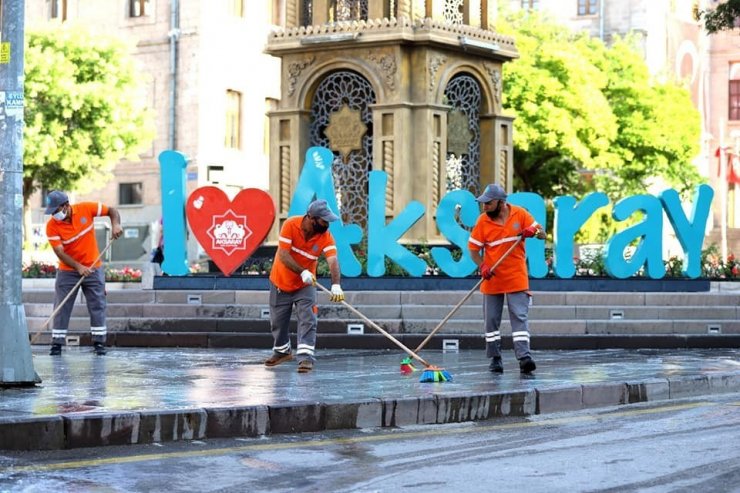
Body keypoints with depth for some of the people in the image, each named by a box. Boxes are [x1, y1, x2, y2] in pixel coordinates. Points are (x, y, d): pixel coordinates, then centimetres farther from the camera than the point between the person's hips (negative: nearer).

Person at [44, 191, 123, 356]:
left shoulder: (86, 209, -13)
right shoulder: (52, 226, -15)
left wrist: (115, 224, -23)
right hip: (67, 270, 0)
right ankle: (57, 344, 4)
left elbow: (112, 211, -2)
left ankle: (99, 342, 7)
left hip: (93, 268, 0)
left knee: (97, 305, 1)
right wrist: (78, 267, -30)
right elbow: (60, 252, -19)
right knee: (61, 307, -2)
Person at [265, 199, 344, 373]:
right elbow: (283, 255, -29)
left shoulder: (325, 236, -19)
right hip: (281, 282, 0)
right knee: (278, 321, 13)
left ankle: (305, 356, -18)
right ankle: (282, 351, 37)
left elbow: (333, 260, -32)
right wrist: (302, 272, -42)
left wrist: (336, 285, -49)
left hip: (305, 286, 0)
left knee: (307, 320, -17)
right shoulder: (290, 225, -24)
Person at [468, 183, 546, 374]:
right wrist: (482, 266, -18)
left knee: (520, 317, -9)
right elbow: (473, 248, -1)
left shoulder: (520, 214, -3)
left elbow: (542, 234, 0)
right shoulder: (483, 221, -2)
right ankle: (495, 358, 16)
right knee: (491, 320, 6)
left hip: (516, 278, -2)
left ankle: (524, 357, -15)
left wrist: (533, 231, -23)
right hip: (492, 279, 2)